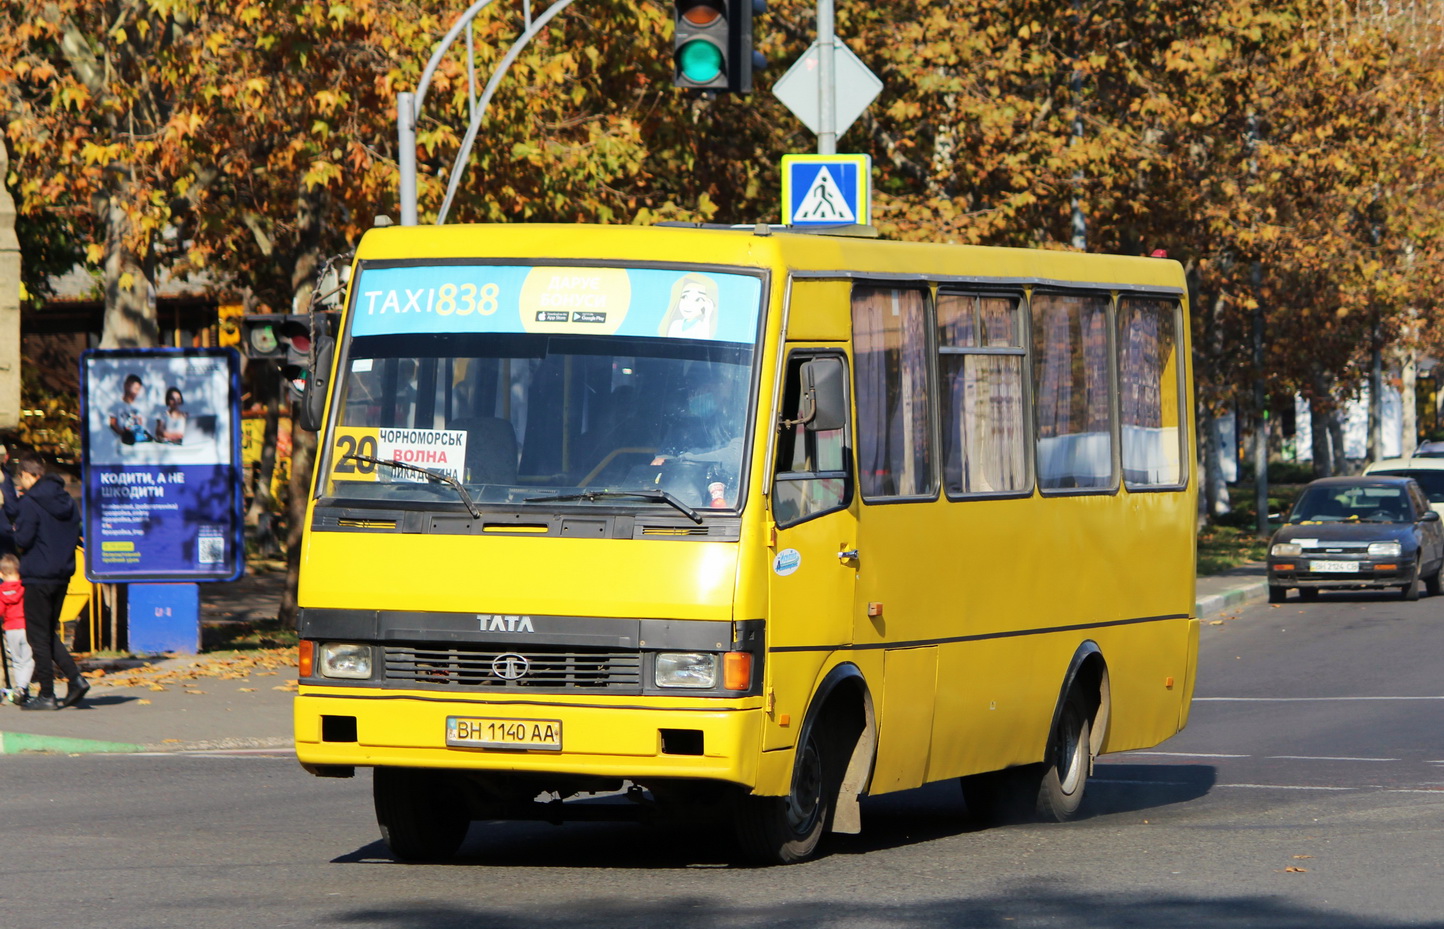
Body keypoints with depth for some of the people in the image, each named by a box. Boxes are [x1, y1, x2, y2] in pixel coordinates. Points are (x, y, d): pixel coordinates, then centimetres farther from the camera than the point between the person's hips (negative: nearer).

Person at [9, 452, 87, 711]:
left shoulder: (29, 503, -13)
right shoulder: (67, 501, 9)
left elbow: (23, 540, -18)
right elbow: (76, 536, 12)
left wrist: (17, 536, 3)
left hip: (38, 575, -7)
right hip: (62, 575, 7)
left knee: (38, 636, 1)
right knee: (49, 632, 17)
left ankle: (46, 694, 1)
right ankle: (75, 678, 2)